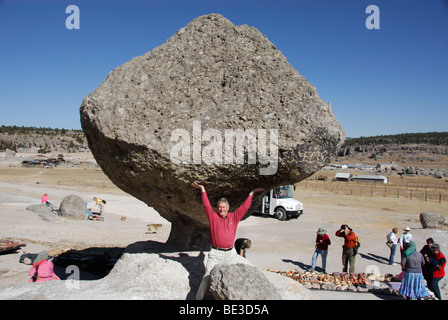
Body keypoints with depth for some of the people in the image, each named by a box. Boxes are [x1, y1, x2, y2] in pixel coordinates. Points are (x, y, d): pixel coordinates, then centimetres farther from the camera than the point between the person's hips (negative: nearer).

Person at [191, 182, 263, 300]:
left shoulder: (234, 217, 8)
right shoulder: (213, 217, 2)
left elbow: (245, 206, 13)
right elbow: (206, 205, -3)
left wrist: (252, 193, 17)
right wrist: (202, 189, -4)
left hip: (231, 253, 3)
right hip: (216, 253, -3)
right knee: (208, 278, -6)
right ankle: (199, 298, 4)